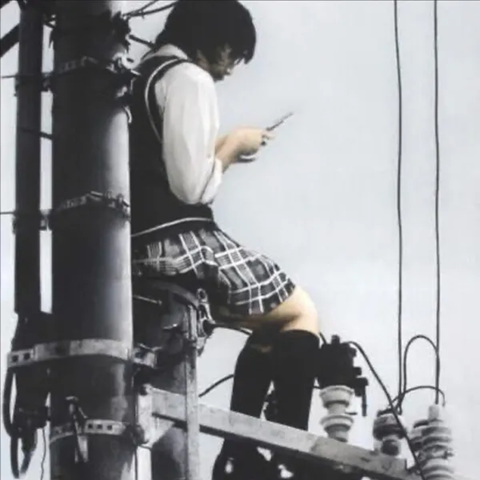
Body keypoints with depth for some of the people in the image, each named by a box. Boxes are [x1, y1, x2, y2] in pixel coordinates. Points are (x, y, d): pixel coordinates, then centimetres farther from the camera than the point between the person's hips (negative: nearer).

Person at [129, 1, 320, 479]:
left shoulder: (137, 78, 20)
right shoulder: (189, 78, -9)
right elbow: (193, 186, -17)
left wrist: (222, 151, 16)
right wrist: (232, 145, -1)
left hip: (138, 247, 9)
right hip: (181, 244, -9)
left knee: (272, 324, 21)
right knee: (300, 312, 6)